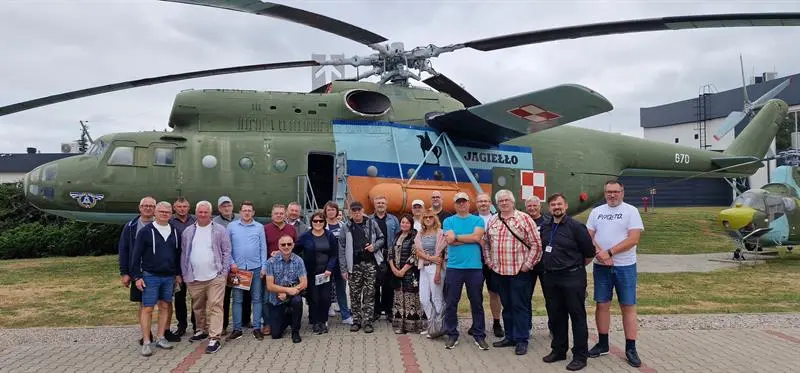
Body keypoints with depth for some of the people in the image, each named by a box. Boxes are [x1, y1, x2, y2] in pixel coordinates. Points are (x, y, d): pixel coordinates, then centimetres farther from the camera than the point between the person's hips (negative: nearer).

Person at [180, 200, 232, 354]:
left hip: (215, 277, -4)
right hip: (194, 278, 4)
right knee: (197, 307, 16)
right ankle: (202, 330, 34)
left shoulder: (220, 230, 0)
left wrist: (224, 272, -6)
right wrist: (184, 274, 6)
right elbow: (183, 254, 11)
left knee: (215, 307, -7)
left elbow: (226, 251, 0)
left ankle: (214, 338, -6)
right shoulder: (188, 232, 8)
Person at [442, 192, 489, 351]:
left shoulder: (477, 220, 6)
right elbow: (450, 241, -10)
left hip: (475, 267, 0)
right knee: (451, 303, 4)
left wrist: (456, 237, -7)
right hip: (454, 267, 0)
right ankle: (452, 335, 16)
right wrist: (470, 239, -7)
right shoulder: (448, 221, 5)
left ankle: (479, 336, 18)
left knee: (477, 303, 7)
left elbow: (477, 237, -11)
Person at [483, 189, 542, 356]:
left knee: (520, 306, 1)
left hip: (519, 271, -5)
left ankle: (521, 340, 10)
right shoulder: (492, 221, 10)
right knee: (506, 306, 14)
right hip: (499, 271, 5)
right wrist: (489, 262, 8)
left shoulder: (524, 219, -5)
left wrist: (527, 265, -9)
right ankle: (510, 337, 25)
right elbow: (486, 243, 17)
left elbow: (536, 244, -7)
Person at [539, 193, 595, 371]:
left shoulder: (576, 226, -10)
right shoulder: (545, 228, 9)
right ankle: (558, 350, 27)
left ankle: (580, 356, 9)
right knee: (555, 316, 14)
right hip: (550, 278, 6)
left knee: (577, 316, 1)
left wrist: (576, 267, 5)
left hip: (572, 278, -6)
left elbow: (589, 253, -6)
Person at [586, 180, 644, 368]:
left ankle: (631, 348, 9)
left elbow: (633, 239, -13)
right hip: (601, 266, 3)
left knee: (628, 306, 2)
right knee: (602, 305, 7)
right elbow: (588, 236, 3)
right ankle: (603, 344, 19)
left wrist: (609, 252, -17)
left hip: (625, 267, -3)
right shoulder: (596, 212, 8)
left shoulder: (631, 211, -3)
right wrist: (599, 253, -15)